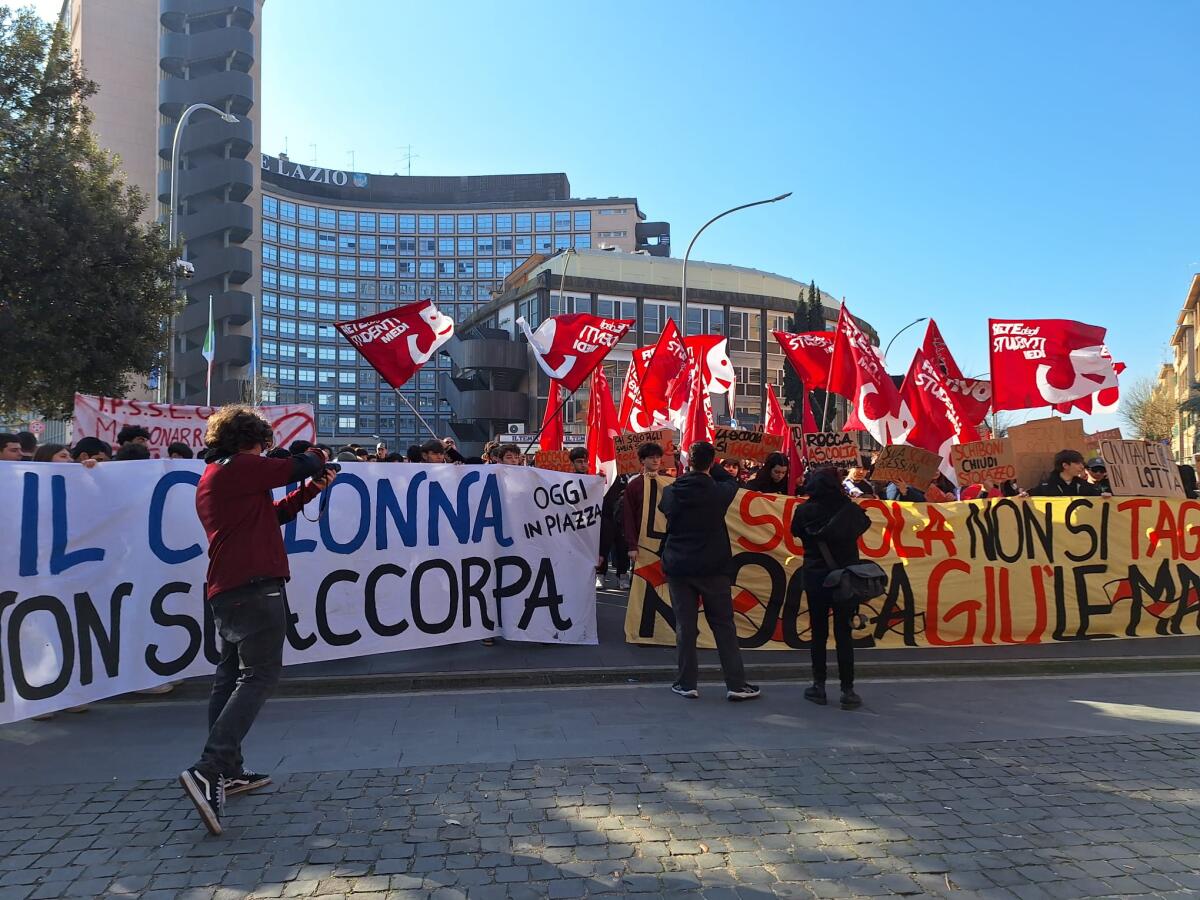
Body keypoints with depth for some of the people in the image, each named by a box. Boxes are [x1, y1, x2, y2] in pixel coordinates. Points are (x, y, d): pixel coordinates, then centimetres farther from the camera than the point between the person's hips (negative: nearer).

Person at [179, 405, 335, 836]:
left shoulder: (213, 478, 22)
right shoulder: (238, 468, -7)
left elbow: (271, 515, 24)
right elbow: (298, 466, -4)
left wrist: (310, 490, 19)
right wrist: (317, 457, 18)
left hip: (227, 591, 11)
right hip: (255, 587, -10)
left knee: (231, 678, 14)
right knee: (259, 676, -11)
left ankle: (228, 772, 21)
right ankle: (208, 769, -20)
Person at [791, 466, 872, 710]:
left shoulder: (804, 511, -9)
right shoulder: (849, 509, -9)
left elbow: (796, 532, 9)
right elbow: (865, 524, 12)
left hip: (815, 577, 0)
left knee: (819, 632, 10)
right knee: (843, 633, 5)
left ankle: (819, 686, 13)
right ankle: (847, 690, 6)